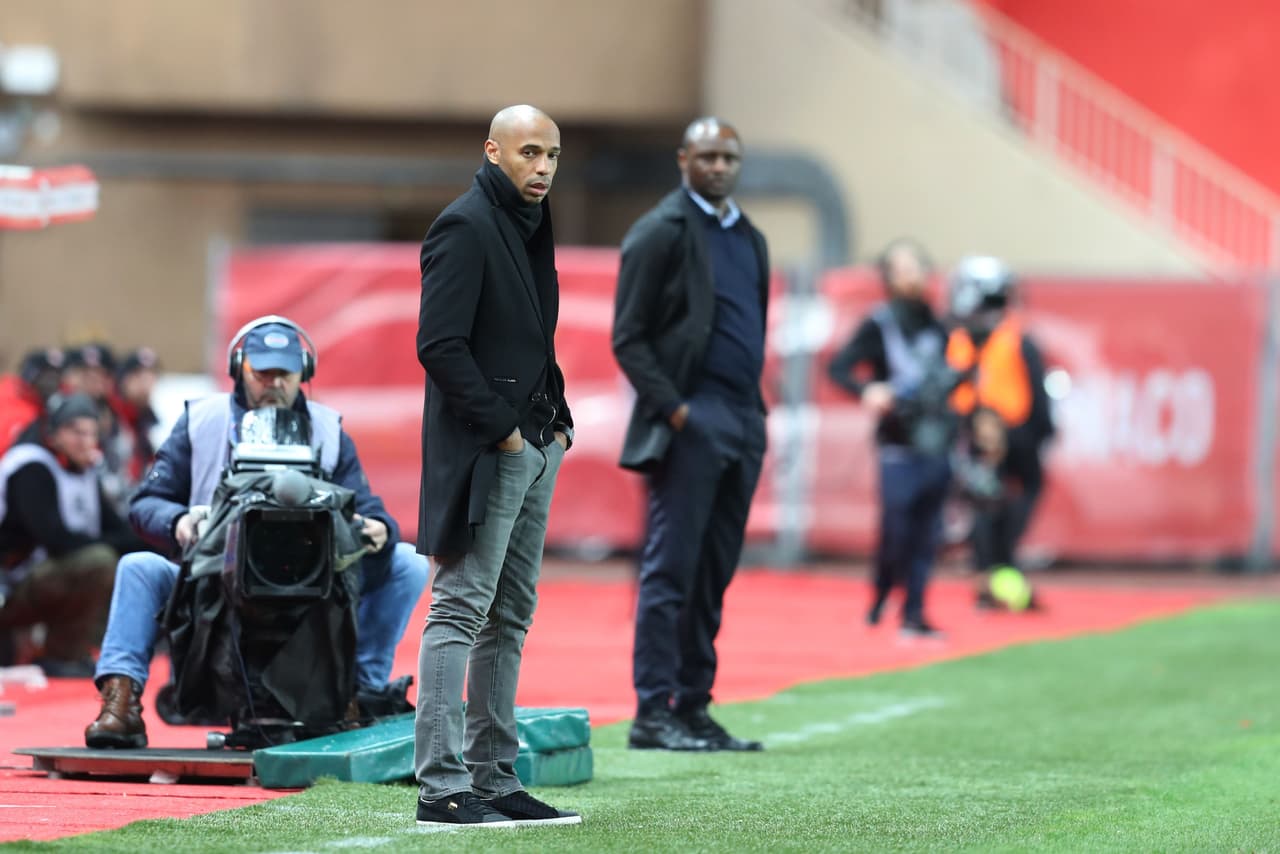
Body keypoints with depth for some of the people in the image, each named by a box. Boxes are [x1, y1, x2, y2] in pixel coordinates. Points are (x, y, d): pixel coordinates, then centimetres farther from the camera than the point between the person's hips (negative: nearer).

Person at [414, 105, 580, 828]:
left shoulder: (531, 225, 16)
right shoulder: (465, 226, -12)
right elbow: (440, 346, -18)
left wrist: (556, 418, 10)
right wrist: (501, 428, -17)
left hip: (535, 445, 10)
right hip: (481, 451, -10)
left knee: (510, 619, 10)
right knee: (461, 611, -9)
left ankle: (495, 780, 15)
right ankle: (441, 787, -9)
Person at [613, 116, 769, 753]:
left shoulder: (749, 239, 19)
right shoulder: (661, 232, -3)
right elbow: (628, 339, -7)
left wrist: (754, 413, 12)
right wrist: (672, 409, -15)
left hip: (741, 426, 7)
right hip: (690, 424, -7)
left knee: (713, 576, 7)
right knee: (670, 570, -8)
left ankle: (693, 709, 11)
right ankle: (652, 714, -7)